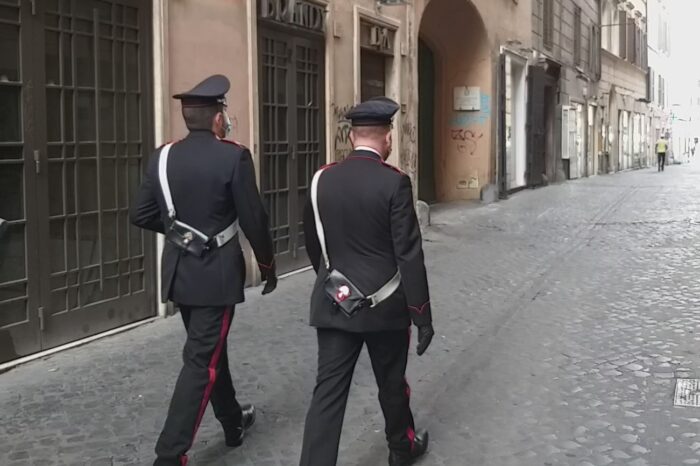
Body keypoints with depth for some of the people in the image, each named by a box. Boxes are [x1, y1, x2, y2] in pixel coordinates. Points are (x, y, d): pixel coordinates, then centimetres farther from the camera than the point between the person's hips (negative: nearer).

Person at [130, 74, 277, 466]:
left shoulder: (163, 156, 2)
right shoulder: (234, 156, -14)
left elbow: (142, 215, 6)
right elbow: (253, 220, -12)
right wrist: (268, 265, 2)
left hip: (179, 272, 7)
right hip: (216, 274, -6)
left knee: (209, 348, 21)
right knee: (202, 360, -2)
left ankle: (233, 422, 39)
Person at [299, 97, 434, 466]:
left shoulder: (322, 180, 1)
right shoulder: (394, 183, -14)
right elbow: (409, 255, -15)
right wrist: (422, 315, -8)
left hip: (334, 305, 3)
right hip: (384, 306, -3)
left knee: (329, 392, 2)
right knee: (392, 383, 17)